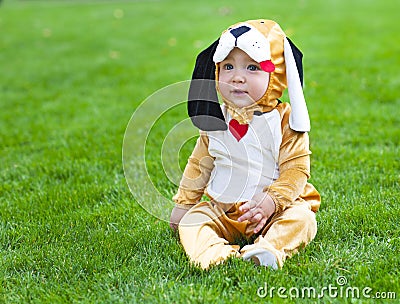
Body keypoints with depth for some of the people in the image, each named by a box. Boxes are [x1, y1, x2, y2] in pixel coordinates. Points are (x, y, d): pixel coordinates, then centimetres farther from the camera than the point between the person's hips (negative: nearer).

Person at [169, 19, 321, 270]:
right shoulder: (216, 120, 4)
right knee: (191, 221, -18)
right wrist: (183, 204, 16)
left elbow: (296, 170, -11)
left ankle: (269, 249, -47)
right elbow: (199, 165, 15)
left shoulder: (284, 121, -8)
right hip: (222, 212, 3)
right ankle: (211, 253, -41)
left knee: (300, 218, -28)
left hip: (272, 211, -3)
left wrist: (271, 200, -26)